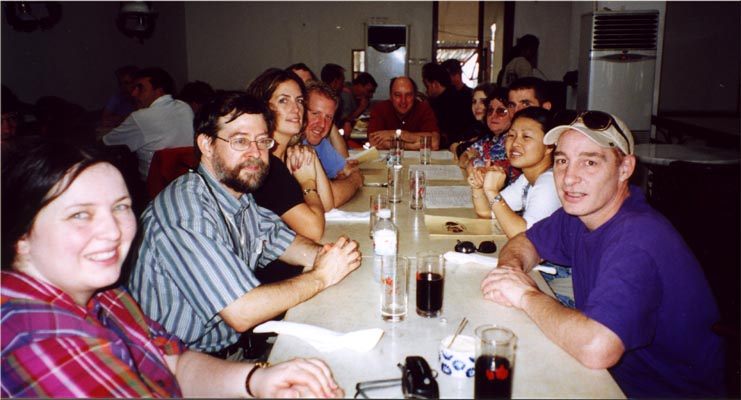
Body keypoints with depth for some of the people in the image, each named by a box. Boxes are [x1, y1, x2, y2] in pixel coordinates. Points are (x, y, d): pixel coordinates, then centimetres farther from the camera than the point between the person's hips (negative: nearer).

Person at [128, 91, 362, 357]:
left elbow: (281, 239, 15)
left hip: (235, 345, 8)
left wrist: (323, 254, -6)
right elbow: (242, 313, -29)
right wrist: (321, 276, -16)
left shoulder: (240, 195, 0)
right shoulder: (187, 207, -25)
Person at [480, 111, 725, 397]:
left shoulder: (636, 241, -29)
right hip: (609, 376, 7)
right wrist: (512, 268, -11)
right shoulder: (580, 212, -4)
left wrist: (527, 296, -24)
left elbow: (596, 349, -40)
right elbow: (525, 242, 12)